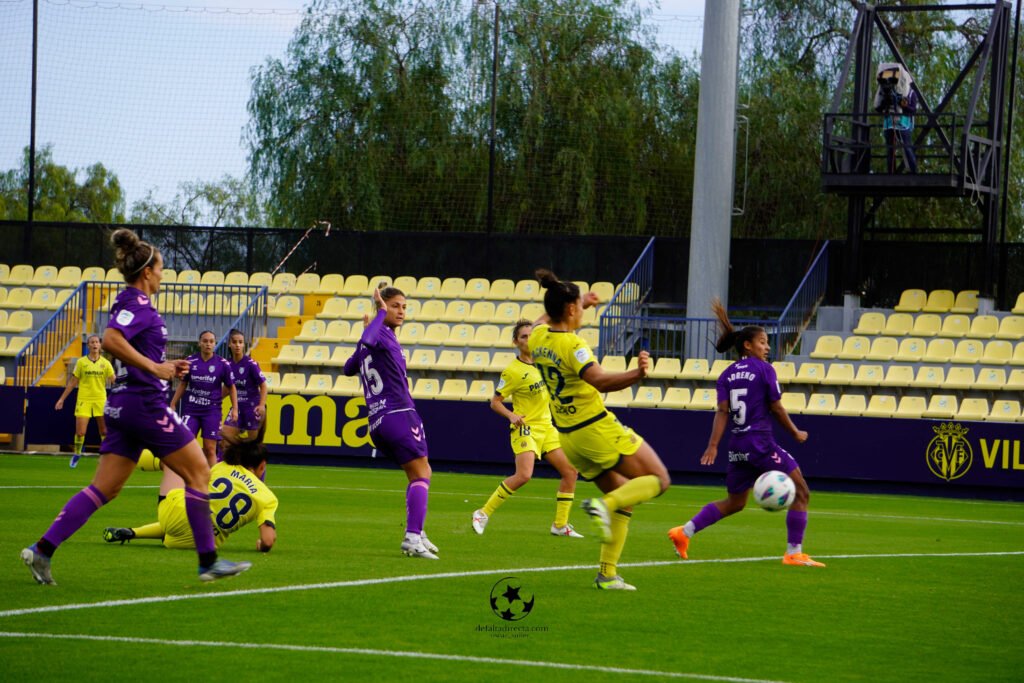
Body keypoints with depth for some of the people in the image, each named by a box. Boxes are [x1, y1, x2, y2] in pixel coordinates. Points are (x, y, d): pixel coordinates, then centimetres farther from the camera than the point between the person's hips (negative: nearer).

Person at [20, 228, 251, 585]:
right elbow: (110, 340, -28)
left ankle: (42, 550, -2)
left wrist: (166, 367, 17)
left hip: (123, 406, 9)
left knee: (104, 488, 6)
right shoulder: (137, 303, -12)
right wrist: (154, 368, -23)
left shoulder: (130, 302, 16)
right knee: (198, 473, 1)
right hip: (145, 404, -9)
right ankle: (208, 561, 3)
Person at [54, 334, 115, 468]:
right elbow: (72, 383, 7)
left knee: (104, 432, 1)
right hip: (84, 400, -1)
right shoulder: (81, 362, 2)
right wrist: (62, 399, 7)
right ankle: (77, 453, 18)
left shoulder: (105, 363, 5)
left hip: (100, 400, 1)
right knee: (80, 432, -6)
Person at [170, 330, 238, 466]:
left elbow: (231, 387, 7)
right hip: (191, 409, 1)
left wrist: (235, 409, 0)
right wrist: (173, 405, 9)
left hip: (212, 410, -1)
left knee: (210, 449, -1)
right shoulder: (190, 361, 0)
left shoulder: (222, 364, -3)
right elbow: (182, 384, 11)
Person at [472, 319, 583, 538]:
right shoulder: (512, 371, -14)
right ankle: (483, 514, -10)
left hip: (547, 427, 7)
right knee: (523, 475, -24)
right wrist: (511, 415, -26)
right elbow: (495, 402, -10)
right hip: (526, 428, -7)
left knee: (570, 472, 1)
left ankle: (560, 524, 12)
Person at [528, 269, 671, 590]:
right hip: (598, 429, -8)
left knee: (624, 500, 16)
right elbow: (601, 381, -36)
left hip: (568, 437, 8)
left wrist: (581, 303, 41)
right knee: (659, 480, 3)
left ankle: (607, 574, 8)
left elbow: (543, 321, 30)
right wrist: (636, 375, -51)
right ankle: (603, 505, -19)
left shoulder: (538, 337, 3)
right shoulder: (572, 345, -20)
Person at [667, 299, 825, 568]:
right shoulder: (764, 369, -5)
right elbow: (776, 407, -5)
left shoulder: (727, 375, 10)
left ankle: (684, 532, 12)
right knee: (801, 493, 3)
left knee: (734, 503, 22)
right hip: (761, 444, -7)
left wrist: (713, 445, -6)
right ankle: (794, 553, -2)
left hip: (737, 446, 7)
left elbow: (722, 411, 0)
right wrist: (796, 433, 8)